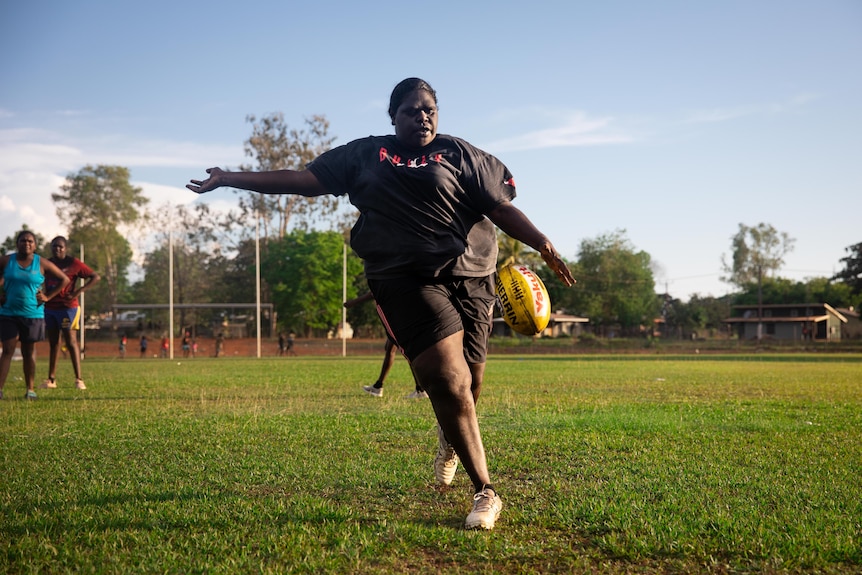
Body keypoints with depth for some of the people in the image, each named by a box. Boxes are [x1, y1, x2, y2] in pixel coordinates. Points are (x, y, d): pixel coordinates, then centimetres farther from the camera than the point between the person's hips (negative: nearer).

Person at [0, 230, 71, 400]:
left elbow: (64, 280, 4)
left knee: (29, 352, 8)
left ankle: (30, 389, 14)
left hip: (33, 315, 0)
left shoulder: (42, 264, -2)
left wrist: (48, 297, -1)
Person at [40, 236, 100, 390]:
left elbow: (96, 277, -7)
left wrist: (78, 292, -15)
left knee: (71, 342, -8)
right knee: (53, 343, 9)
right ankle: (51, 379, 13)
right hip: (49, 308, 6)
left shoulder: (73, 263, -6)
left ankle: (79, 379, -7)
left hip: (68, 308, -6)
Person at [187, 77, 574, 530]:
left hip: (468, 275, 1)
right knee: (448, 379, -15)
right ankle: (485, 493, -5)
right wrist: (228, 179, 12)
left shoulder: (459, 154, 13)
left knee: (466, 383, 0)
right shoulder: (364, 155, 15)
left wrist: (543, 245, -9)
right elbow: (301, 179, 15)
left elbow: (501, 208, 7)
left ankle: (450, 437, 39)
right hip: (404, 278, -1)